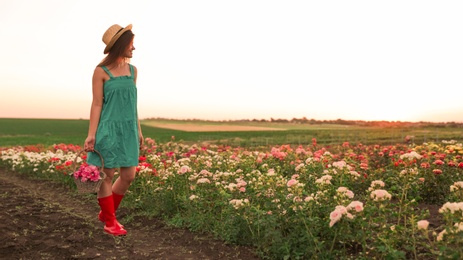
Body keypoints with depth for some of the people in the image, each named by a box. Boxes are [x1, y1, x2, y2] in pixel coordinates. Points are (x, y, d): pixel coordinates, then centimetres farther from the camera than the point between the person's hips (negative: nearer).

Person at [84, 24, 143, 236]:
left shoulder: (133, 70, 9)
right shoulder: (101, 71, -7)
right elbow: (96, 104, -8)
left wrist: (138, 130, 13)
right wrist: (91, 134, -13)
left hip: (128, 130, 6)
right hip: (109, 129, -6)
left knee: (128, 176, 6)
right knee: (108, 175, 2)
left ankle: (106, 212, 27)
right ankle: (110, 222, 17)